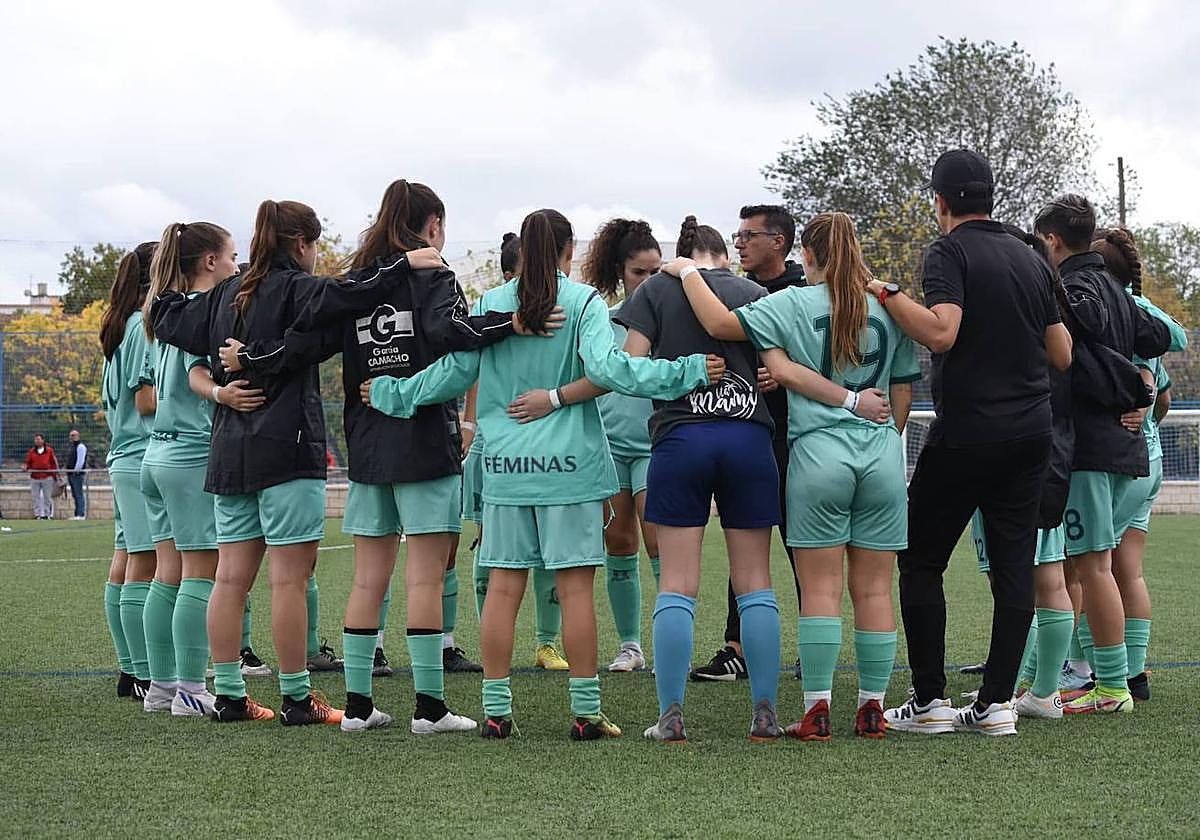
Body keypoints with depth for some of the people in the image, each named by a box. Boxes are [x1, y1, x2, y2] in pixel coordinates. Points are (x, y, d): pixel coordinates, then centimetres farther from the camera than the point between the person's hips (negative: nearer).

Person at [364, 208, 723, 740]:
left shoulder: (489, 304, 6)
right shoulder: (584, 302, -4)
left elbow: (454, 372, 8)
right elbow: (607, 368, -17)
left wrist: (392, 393, 24)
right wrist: (691, 372, -18)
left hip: (504, 464, 3)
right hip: (568, 462, -3)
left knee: (502, 585, 5)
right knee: (575, 584, 0)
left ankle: (496, 711, 7)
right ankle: (585, 712, 1)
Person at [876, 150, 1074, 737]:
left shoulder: (950, 253, -7)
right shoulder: (1031, 259, 12)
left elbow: (941, 332, -22)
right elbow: (1062, 355, 14)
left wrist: (885, 292, -14)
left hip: (966, 434, -6)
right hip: (1031, 432, 6)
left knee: (921, 561, 5)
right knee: (1014, 566, 5)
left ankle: (929, 702, 2)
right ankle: (996, 702, 3)